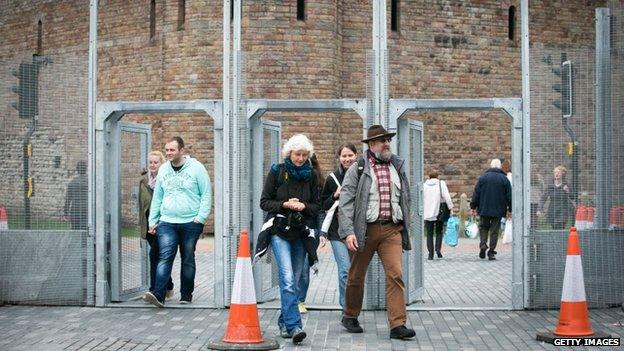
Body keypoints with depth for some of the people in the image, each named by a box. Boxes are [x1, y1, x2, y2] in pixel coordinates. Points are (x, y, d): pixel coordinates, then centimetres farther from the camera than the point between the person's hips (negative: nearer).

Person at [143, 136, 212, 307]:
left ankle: (186, 295, 17)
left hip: (191, 223, -2)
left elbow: (206, 194, -2)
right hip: (167, 222, 2)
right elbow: (157, 197, 16)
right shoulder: (163, 169, 10)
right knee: (165, 257, -11)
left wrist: (200, 217, -10)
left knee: (188, 259, 7)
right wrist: (152, 220, 12)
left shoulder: (196, 168, -2)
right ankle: (158, 294, -19)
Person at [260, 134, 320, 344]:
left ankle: (284, 323, 22)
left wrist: (303, 206, -12)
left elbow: (317, 206, 9)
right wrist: (285, 204, -15)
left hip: (301, 232, 3)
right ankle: (294, 326, -21)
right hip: (280, 232, -3)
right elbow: (264, 202, 0)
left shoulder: (311, 175, 7)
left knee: (293, 281, 8)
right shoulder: (277, 172, 0)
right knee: (288, 278, -16)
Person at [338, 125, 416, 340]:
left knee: (395, 275, -9)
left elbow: (405, 199, 19)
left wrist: (405, 227, 16)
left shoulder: (398, 167, 11)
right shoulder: (357, 169, -2)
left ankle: (398, 324, -9)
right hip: (365, 229, -2)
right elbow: (345, 202, -7)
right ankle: (350, 317, 31)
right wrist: (348, 232, -16)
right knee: (356, 276, 10)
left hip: (392, 229, 3)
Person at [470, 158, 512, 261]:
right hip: (498, 210, 0)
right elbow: (509, 195, 3)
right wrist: (509, 209, 10)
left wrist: (473, 206, 7)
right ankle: (491, 252, 3)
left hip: (484, 209, 0)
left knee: (483, 227, 15)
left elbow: (476, 193, 0)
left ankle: (483, 244, -8)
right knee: (494, 230, 5)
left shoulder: (483, 177, 0)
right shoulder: (504, 179, 1)